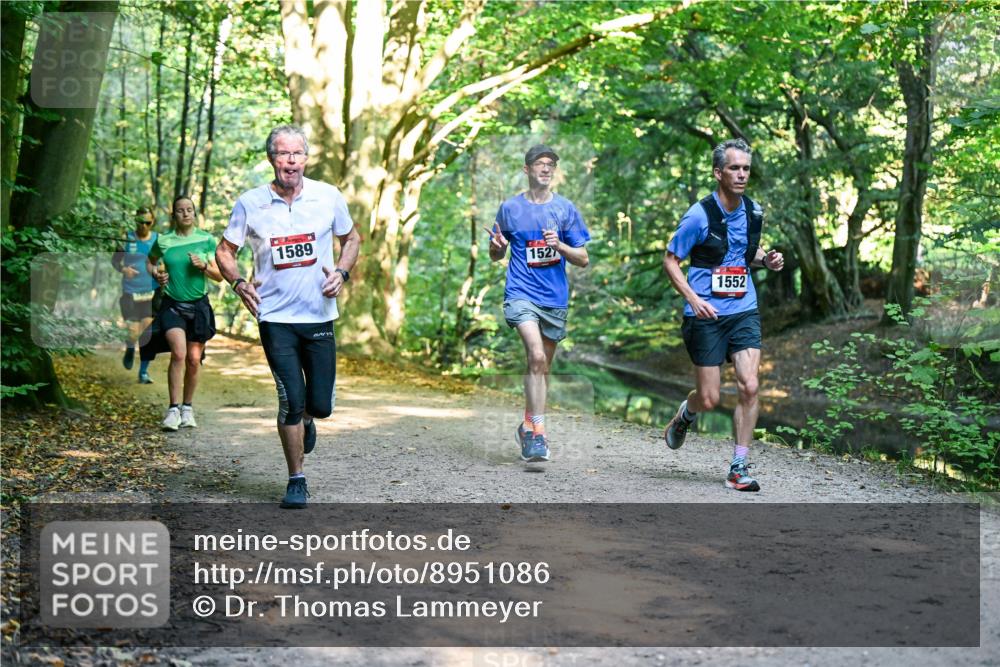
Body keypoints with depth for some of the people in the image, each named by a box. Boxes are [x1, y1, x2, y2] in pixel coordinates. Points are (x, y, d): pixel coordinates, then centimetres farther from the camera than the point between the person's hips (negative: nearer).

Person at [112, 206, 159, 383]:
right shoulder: (127, 238, 0)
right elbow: (115, 259, 8)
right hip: (130, 293, -1)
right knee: (134, 332, -6)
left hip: (151, 294, 1)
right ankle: (130, 350, 31)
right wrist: (123, 269, -12)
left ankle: (144, 372, 9)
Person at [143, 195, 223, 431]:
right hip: (172, 305, -1)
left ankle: (187, 407, 22)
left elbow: (220, 276, 4)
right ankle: (173, 408, -13)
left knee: (194, 360, 5)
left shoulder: (206, 240, 2)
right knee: (178, 353, -19)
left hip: (199, 306, 1)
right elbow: (150, 261, 22)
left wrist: (204, 266, -15)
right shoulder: (163, 241, 2)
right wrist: (155, 273, 1)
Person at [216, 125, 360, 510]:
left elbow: (351, 238, 14)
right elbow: (225, 251, 8)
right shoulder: (250, 204, -3)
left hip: (319, 317, 2)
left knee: (321, 404, 3)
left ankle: (305, 420, 42)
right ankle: (296, 481, 9)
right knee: (292, 401, -7)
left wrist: (342, 273, -4)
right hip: (276, 318, -1)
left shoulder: (328, 197, 0)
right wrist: (238, 283, -10)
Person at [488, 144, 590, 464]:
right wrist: (497, 245, -10)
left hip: (555, 297, 3)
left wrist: (559, 245, -14)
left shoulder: (565, 208, 4)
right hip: (521, 293, -3)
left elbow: (583, 259, 4)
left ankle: (528, 427, 34)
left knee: (543, 366, 13)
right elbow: (496, 255, 14)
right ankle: (538, 433, -22)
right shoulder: (510, 207, 4)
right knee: (536, 356, -23)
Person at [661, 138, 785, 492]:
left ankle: (739, 468, 1)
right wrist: (693, 298, -17)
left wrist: (766, 260, 1)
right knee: (709, 399, 0)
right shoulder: (700, 215, -11)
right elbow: (670, 260, -4)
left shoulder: (754, 212, 5)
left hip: (744, 311, 4)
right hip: (706, 315, -4)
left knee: (749, 387, -11)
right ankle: (685, 414, 38)